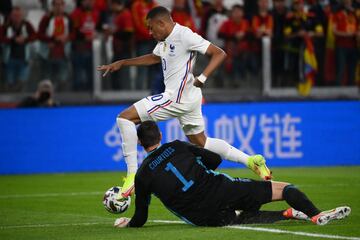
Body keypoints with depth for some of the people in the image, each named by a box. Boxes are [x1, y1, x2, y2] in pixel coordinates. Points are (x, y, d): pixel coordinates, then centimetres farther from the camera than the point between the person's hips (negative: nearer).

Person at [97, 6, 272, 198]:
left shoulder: (184, 35, -16)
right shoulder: (165, 40, 12)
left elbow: (219, 53, -18)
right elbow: (153, 58, 32)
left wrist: (202, 77, -31)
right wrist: (121, 63, 28)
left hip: (178, 98, -10)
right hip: (187, 98, 10)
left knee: (125, 118, -10)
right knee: (201, 143, 19)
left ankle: (132, 176, -13)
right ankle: (251, 161, 20)